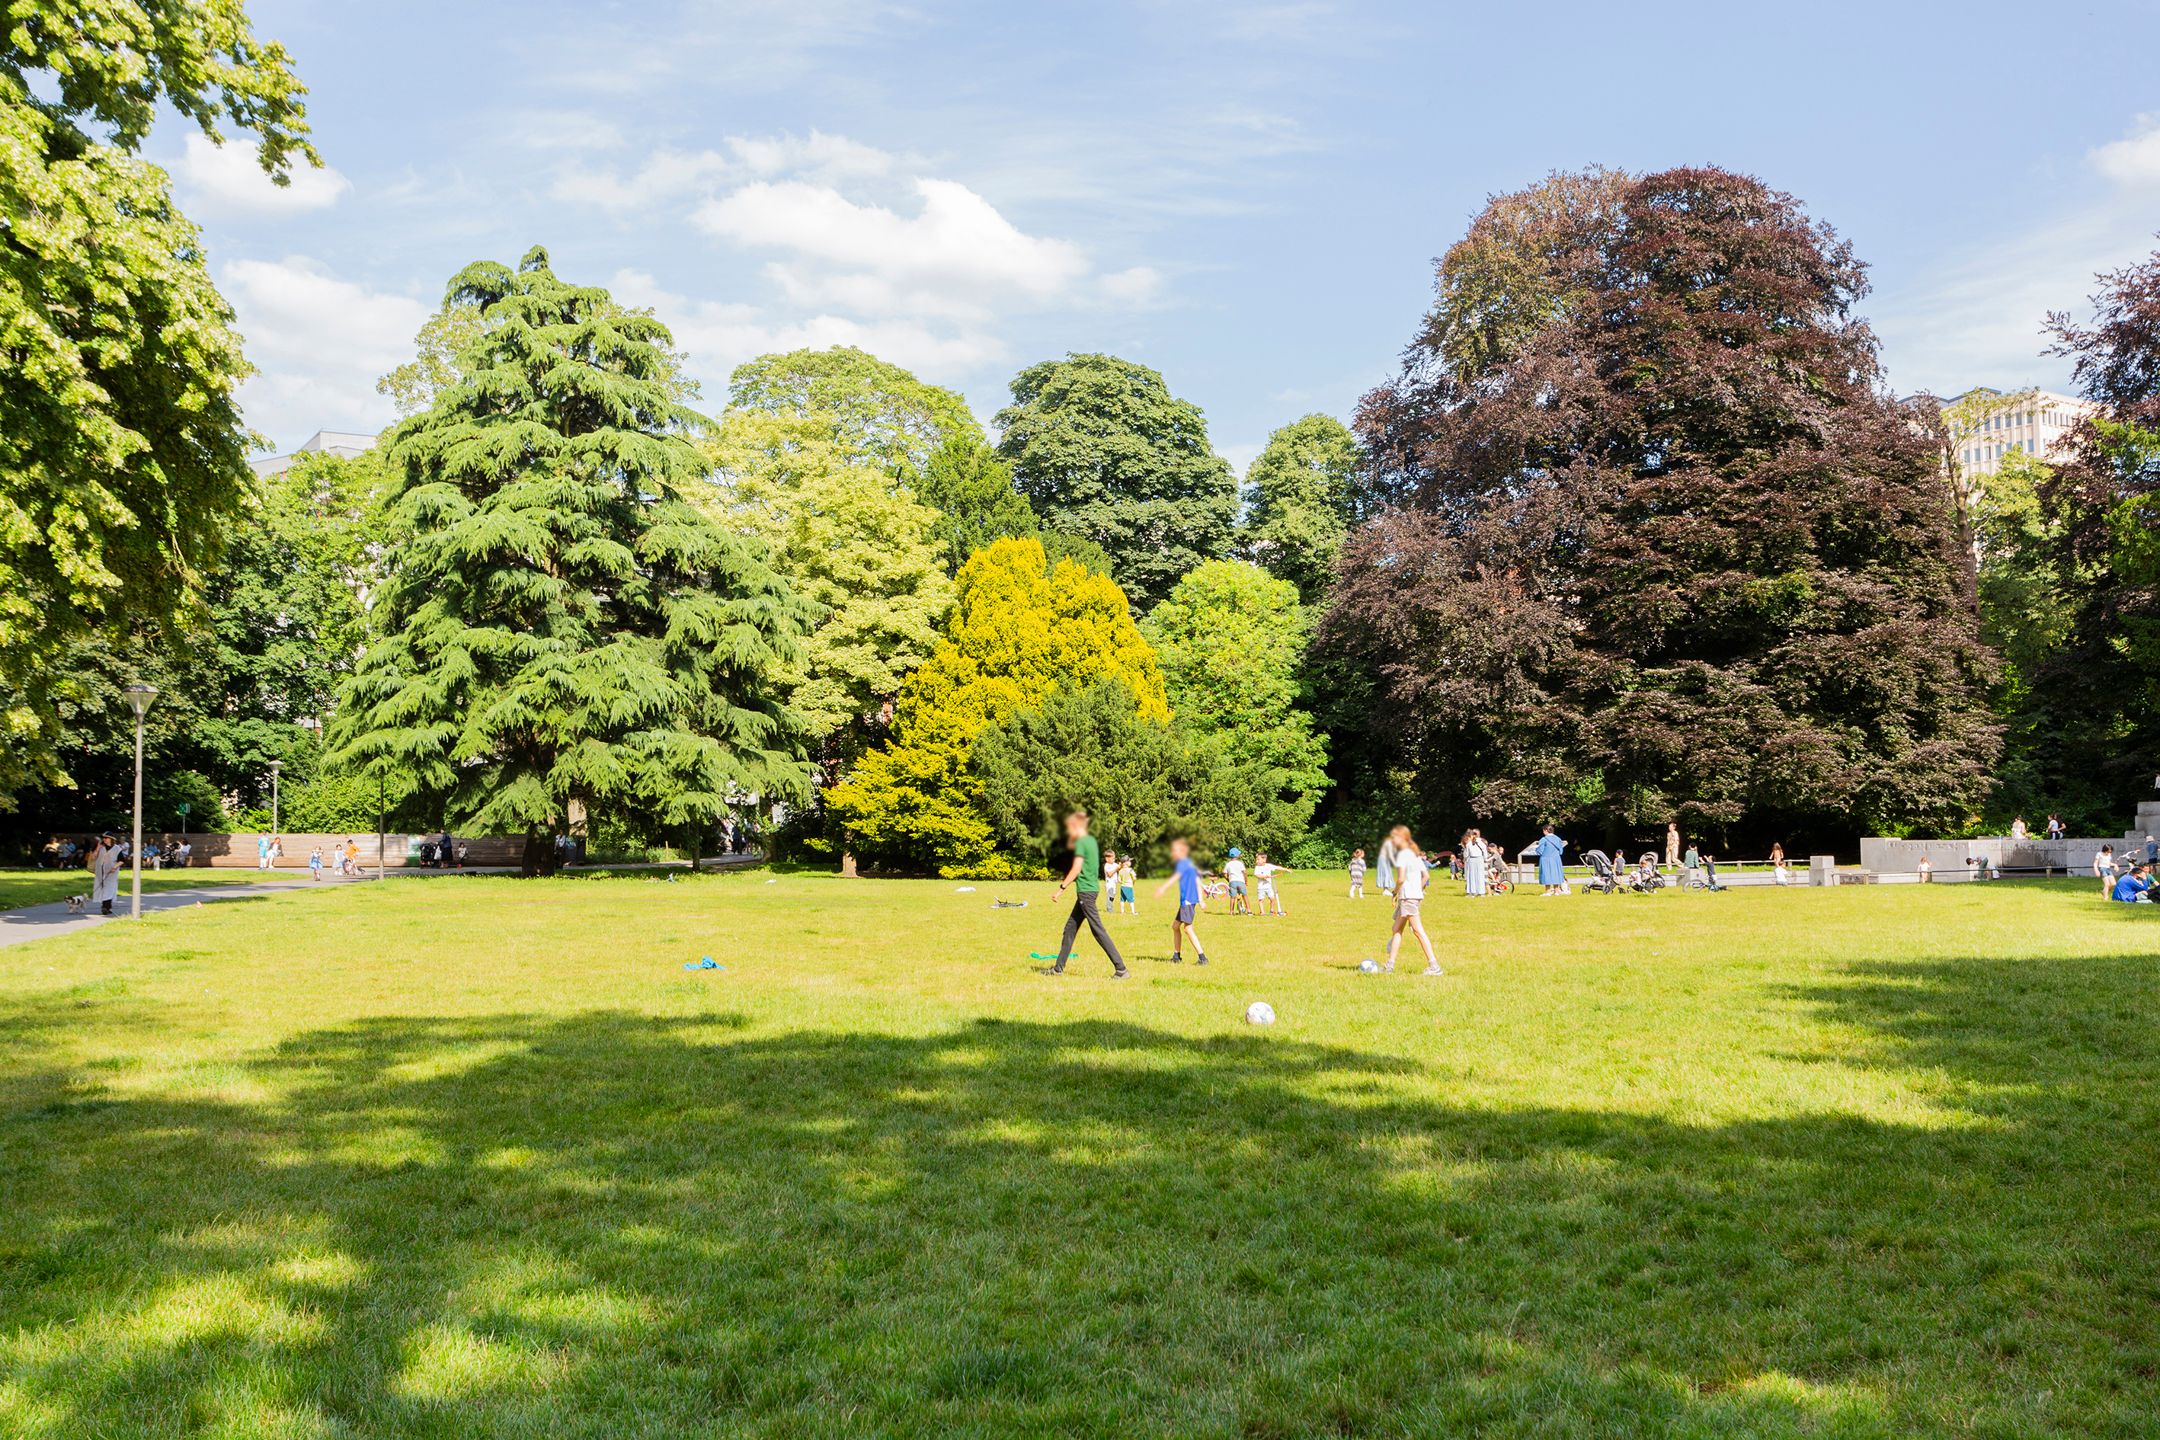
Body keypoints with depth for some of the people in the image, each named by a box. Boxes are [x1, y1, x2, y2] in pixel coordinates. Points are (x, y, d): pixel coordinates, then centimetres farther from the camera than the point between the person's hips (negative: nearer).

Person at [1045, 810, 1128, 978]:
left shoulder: (1081, 843, -14)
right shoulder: (1091, 840, 13)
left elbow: (1076, 869, -17)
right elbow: (1071, 846, 28)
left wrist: (1062, 887, -13)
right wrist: (1072, 838, 13)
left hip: (1086, 891, -10)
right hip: (1092, 889, 10)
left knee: (1098, 931, -9)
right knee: (1070, 928, 15)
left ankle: (1121, 969, -11)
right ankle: (1058, 967, 21)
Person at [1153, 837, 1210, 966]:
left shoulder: (1182, 862, -9)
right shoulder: (1190, 863, 19)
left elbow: (1176, 877, -26)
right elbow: (1197, 882, 21)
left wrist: (1162, 888, -35)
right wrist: (1200, 900, 23)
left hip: (1187, 899, -10)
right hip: (1187, 900, 10)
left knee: (1187, 928, -14)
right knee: (1175, 925, 17)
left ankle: (1202, 957, -18)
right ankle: (1177, 956, 23)